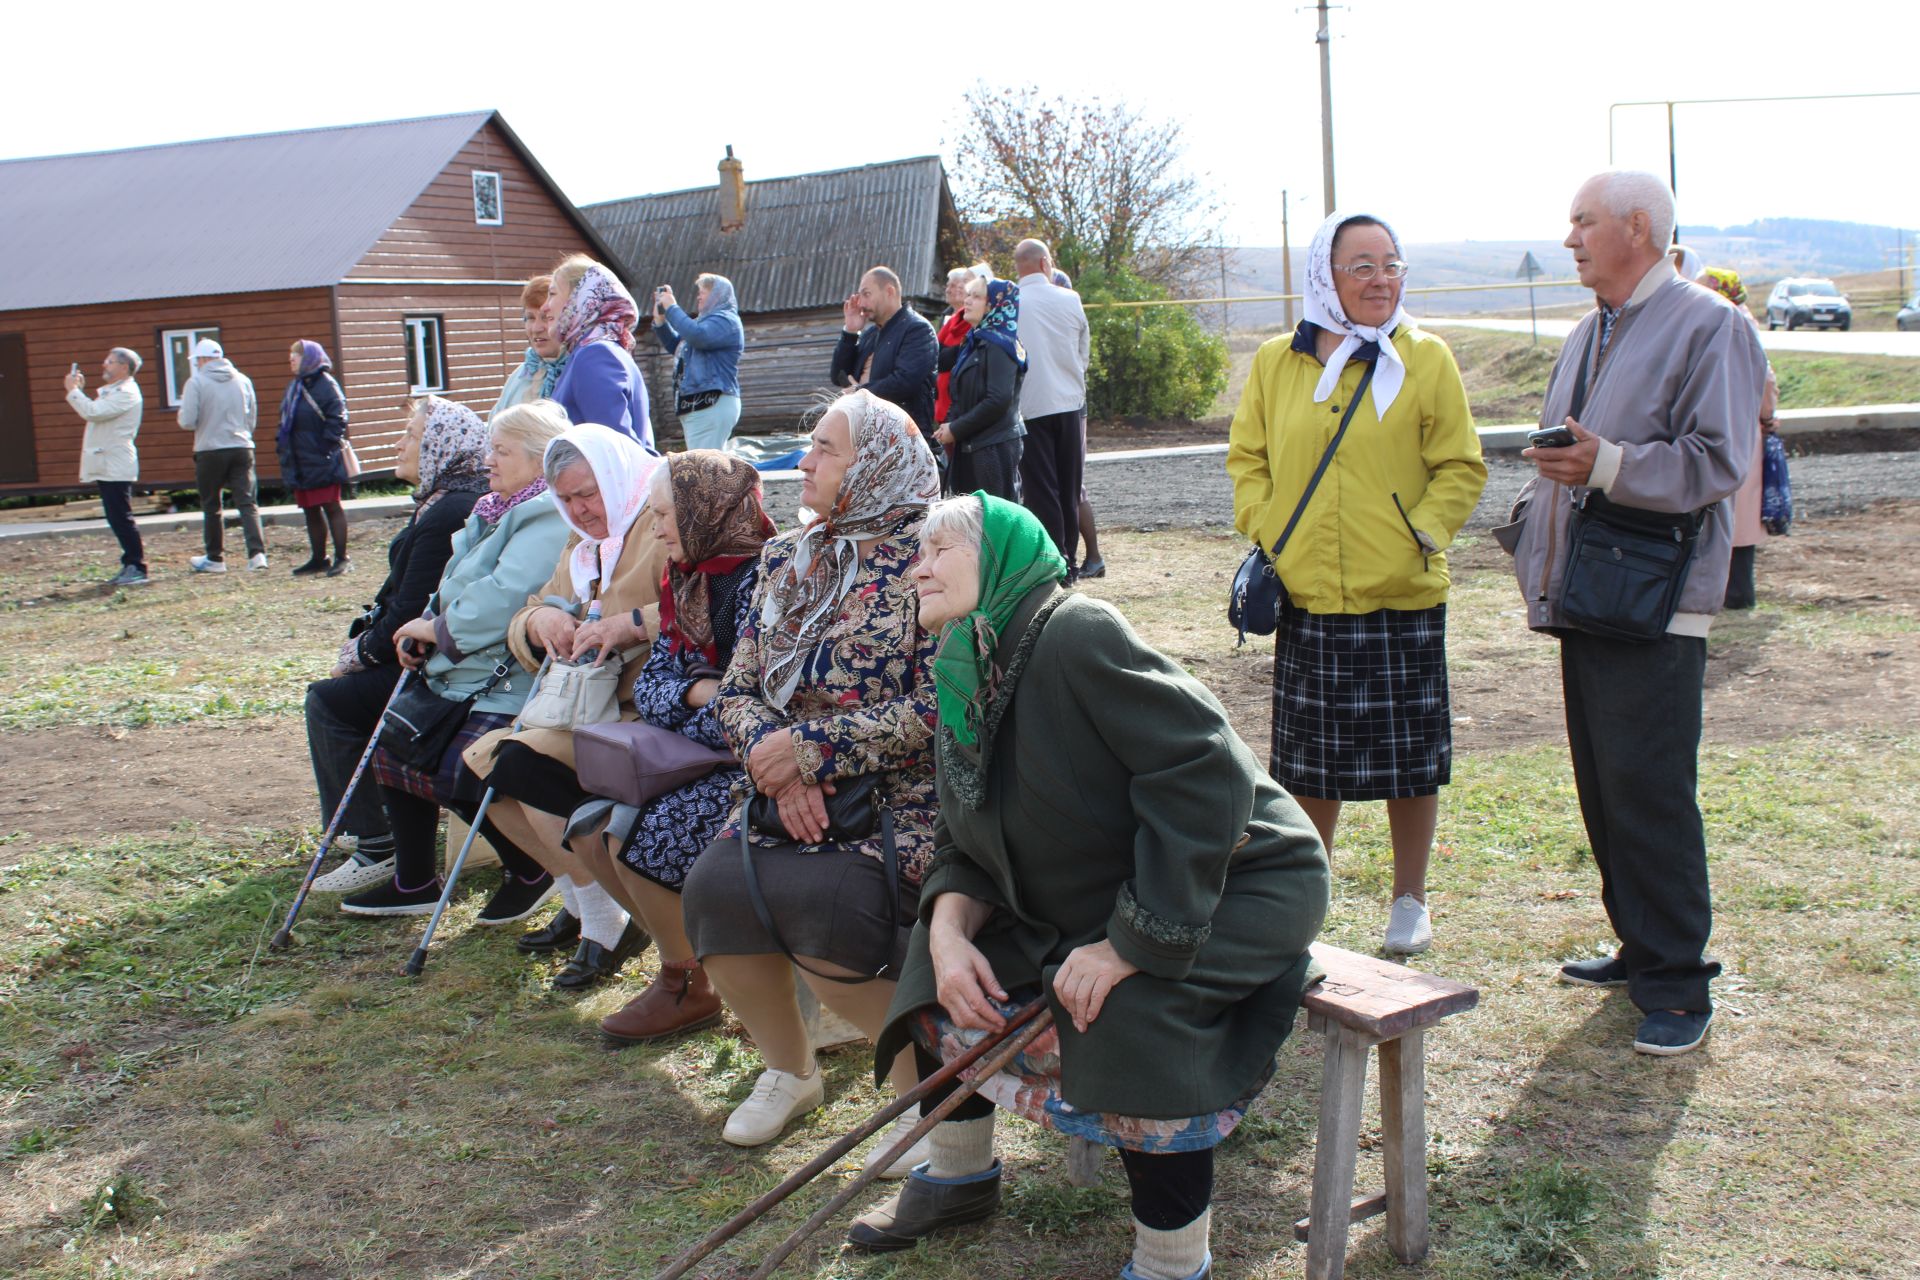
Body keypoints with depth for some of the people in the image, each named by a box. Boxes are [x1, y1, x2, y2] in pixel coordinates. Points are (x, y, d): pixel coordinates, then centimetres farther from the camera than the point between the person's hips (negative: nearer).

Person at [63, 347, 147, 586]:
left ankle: (138, 569, -8)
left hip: (116, 467, -10)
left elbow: (93, 412, -21)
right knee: (117, 519, 10)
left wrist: (73, 390, -9)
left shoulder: (126, 393, -13)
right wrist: (78, 390, 15)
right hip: (106, 465, 10)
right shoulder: (113, 391, 21)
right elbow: (92, 413, 21)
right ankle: (130, 566, 14)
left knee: (121, 518, -10)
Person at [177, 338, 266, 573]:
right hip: (242, 448, 3)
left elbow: (187, 422, -10)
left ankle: (215, 558, 18)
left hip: (210, 451, -3)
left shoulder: (196, 382, -6)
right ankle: (257, 553, -15)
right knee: (248, 503, 0)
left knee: (211, 507, 10)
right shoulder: (243, 380, 6)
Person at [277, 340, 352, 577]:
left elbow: (336, 419, -15)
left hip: (321, 460, -8)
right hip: (300, 462, 8)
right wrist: (282, 443, 10)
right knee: (310, 510, 12)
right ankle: (319, 559, 19)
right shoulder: (294, 387, 15)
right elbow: (286, 421, 21)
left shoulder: (325, 384, -10)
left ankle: (341, 558, -1)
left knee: (331, 507, -4)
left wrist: (328, 446, -19)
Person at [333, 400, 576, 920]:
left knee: (455, 772, -24)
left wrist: (436, 629, -11)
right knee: (396, 746, 3)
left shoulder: (550, 521, -15)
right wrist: (425, 629, 5)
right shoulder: (496, 512, 19)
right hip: (462, 675, 10)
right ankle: (413, 881, 16)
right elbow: (459, 594, 24)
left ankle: (530, 872, 1)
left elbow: (499, 602, -25)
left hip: (511, 687, -10)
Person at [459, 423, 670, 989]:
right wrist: (540, 620, -4)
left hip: (652, 709, -10)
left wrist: (631, 624, -32)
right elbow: (521, 629, 19)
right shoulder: (585, 545, 21)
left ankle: (611, 924, -12)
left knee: (523, 764, -25)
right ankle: (580, 899, 10)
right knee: (481, 762, -3)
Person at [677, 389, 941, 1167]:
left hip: (905, 804, -6)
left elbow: (940, 705, -17)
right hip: (795, 802, 6)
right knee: (712, 890, -19)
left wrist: (813, 745, -18)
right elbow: (738, 692, 10)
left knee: (817, 907, -30)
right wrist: (776, 761, -11)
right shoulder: (789, 561, 13)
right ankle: (787, 1069, 10)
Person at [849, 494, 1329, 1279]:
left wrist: (1135, 942, -31)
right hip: (1085, 903, 9)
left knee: (1126, 1018, -32)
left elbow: (1206, 774, -31)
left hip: (1234, 886, -9)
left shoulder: (1078, 636, -25)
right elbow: (965, 847, 6)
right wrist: (949, 930, -16)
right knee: (940, 975, 2)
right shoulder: (964, 681, 2)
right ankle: (960, 1175, 24)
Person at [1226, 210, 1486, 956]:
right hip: (1305, 595, 2)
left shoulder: (1424, 359, -2)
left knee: (1410, 757, 7)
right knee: (1308, 761, 12)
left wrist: (1420, 537, -12)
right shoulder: (1276, 363, 4)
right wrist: (1263, 534, -3)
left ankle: (1409, 901, 24)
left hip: (1403, 596, -2)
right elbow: (1247, 457, 10)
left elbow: (1460, 466, 0)